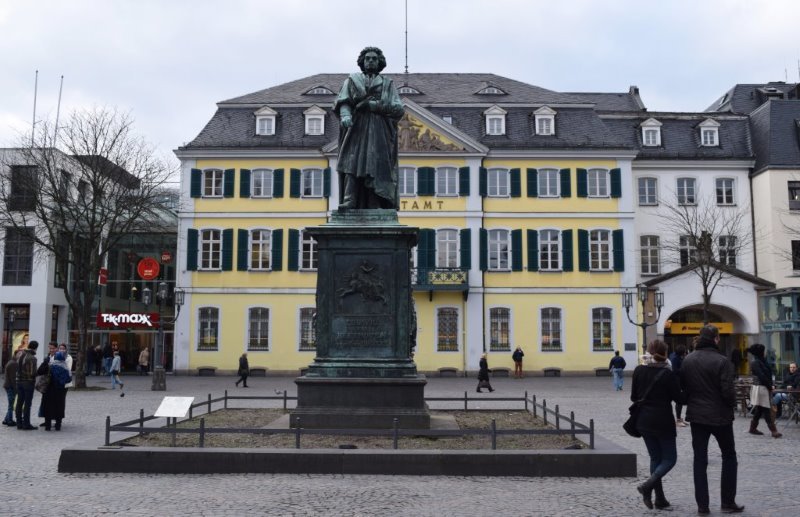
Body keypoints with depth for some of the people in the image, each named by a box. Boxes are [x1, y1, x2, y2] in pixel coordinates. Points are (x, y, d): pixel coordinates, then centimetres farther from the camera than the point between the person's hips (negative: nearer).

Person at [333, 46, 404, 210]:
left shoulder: (387, 84, 17)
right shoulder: (352, 80, 17)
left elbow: (399, 109, 4)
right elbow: (343, 102, 4)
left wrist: (372, 105, -6)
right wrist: (345, 115, -19)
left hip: (379, 133, 0)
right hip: (356, 130, 0)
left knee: (376, 165, -13)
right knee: (352, 162, -18)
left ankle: (374, 207, -18)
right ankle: (349, 200, -27)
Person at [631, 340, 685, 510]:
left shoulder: (639, 370, -1)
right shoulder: (668, 374, -14)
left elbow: (633, 397, 5)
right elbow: (678, 398, -8)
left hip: (644, 421, 5)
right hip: (663, 421, -5)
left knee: (655, 457, 15)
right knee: (670, 458, 8)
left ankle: (660, 499, 12)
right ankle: (648, 486, -13)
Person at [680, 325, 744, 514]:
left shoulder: (687, 360, 1)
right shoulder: (722, 361, -16)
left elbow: (682, 387, 4)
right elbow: (728, 391, -17)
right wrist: (732, 404, 3)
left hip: (696, 415, 4)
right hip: (720, 416, -4)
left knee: (700, 460, 9)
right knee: (729, 457, 14)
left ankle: (702, 505, 9)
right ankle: (728, 502, 15)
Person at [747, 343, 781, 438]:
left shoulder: (761, 361, 14)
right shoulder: (755, 362, -14)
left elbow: (767, 374, 12)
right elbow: (761, 376, -18)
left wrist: (770, 385, 2)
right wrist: (770, 386, -11)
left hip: (765, 388, 9)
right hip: (761, 388, -9)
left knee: (758, 410, 13)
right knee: (766, 410, -7)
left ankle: (753, 428, 20)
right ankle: (773, 430, -7)